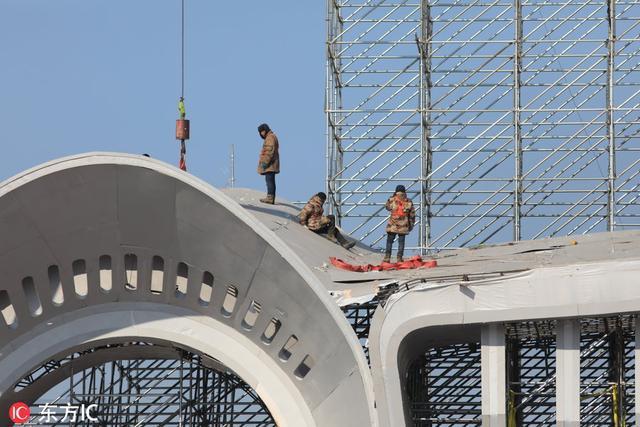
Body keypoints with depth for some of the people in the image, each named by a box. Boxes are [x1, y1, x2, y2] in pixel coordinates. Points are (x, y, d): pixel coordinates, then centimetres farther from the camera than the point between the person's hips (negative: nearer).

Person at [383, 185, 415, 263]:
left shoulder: (392, 200, -4)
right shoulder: (409, 202, -1)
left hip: (393, 225, -1)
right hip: (403, 226, 1)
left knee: (389, 241, 3)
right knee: (401, 242, 4)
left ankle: (387, 257, 0)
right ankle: (399, 258, 4)